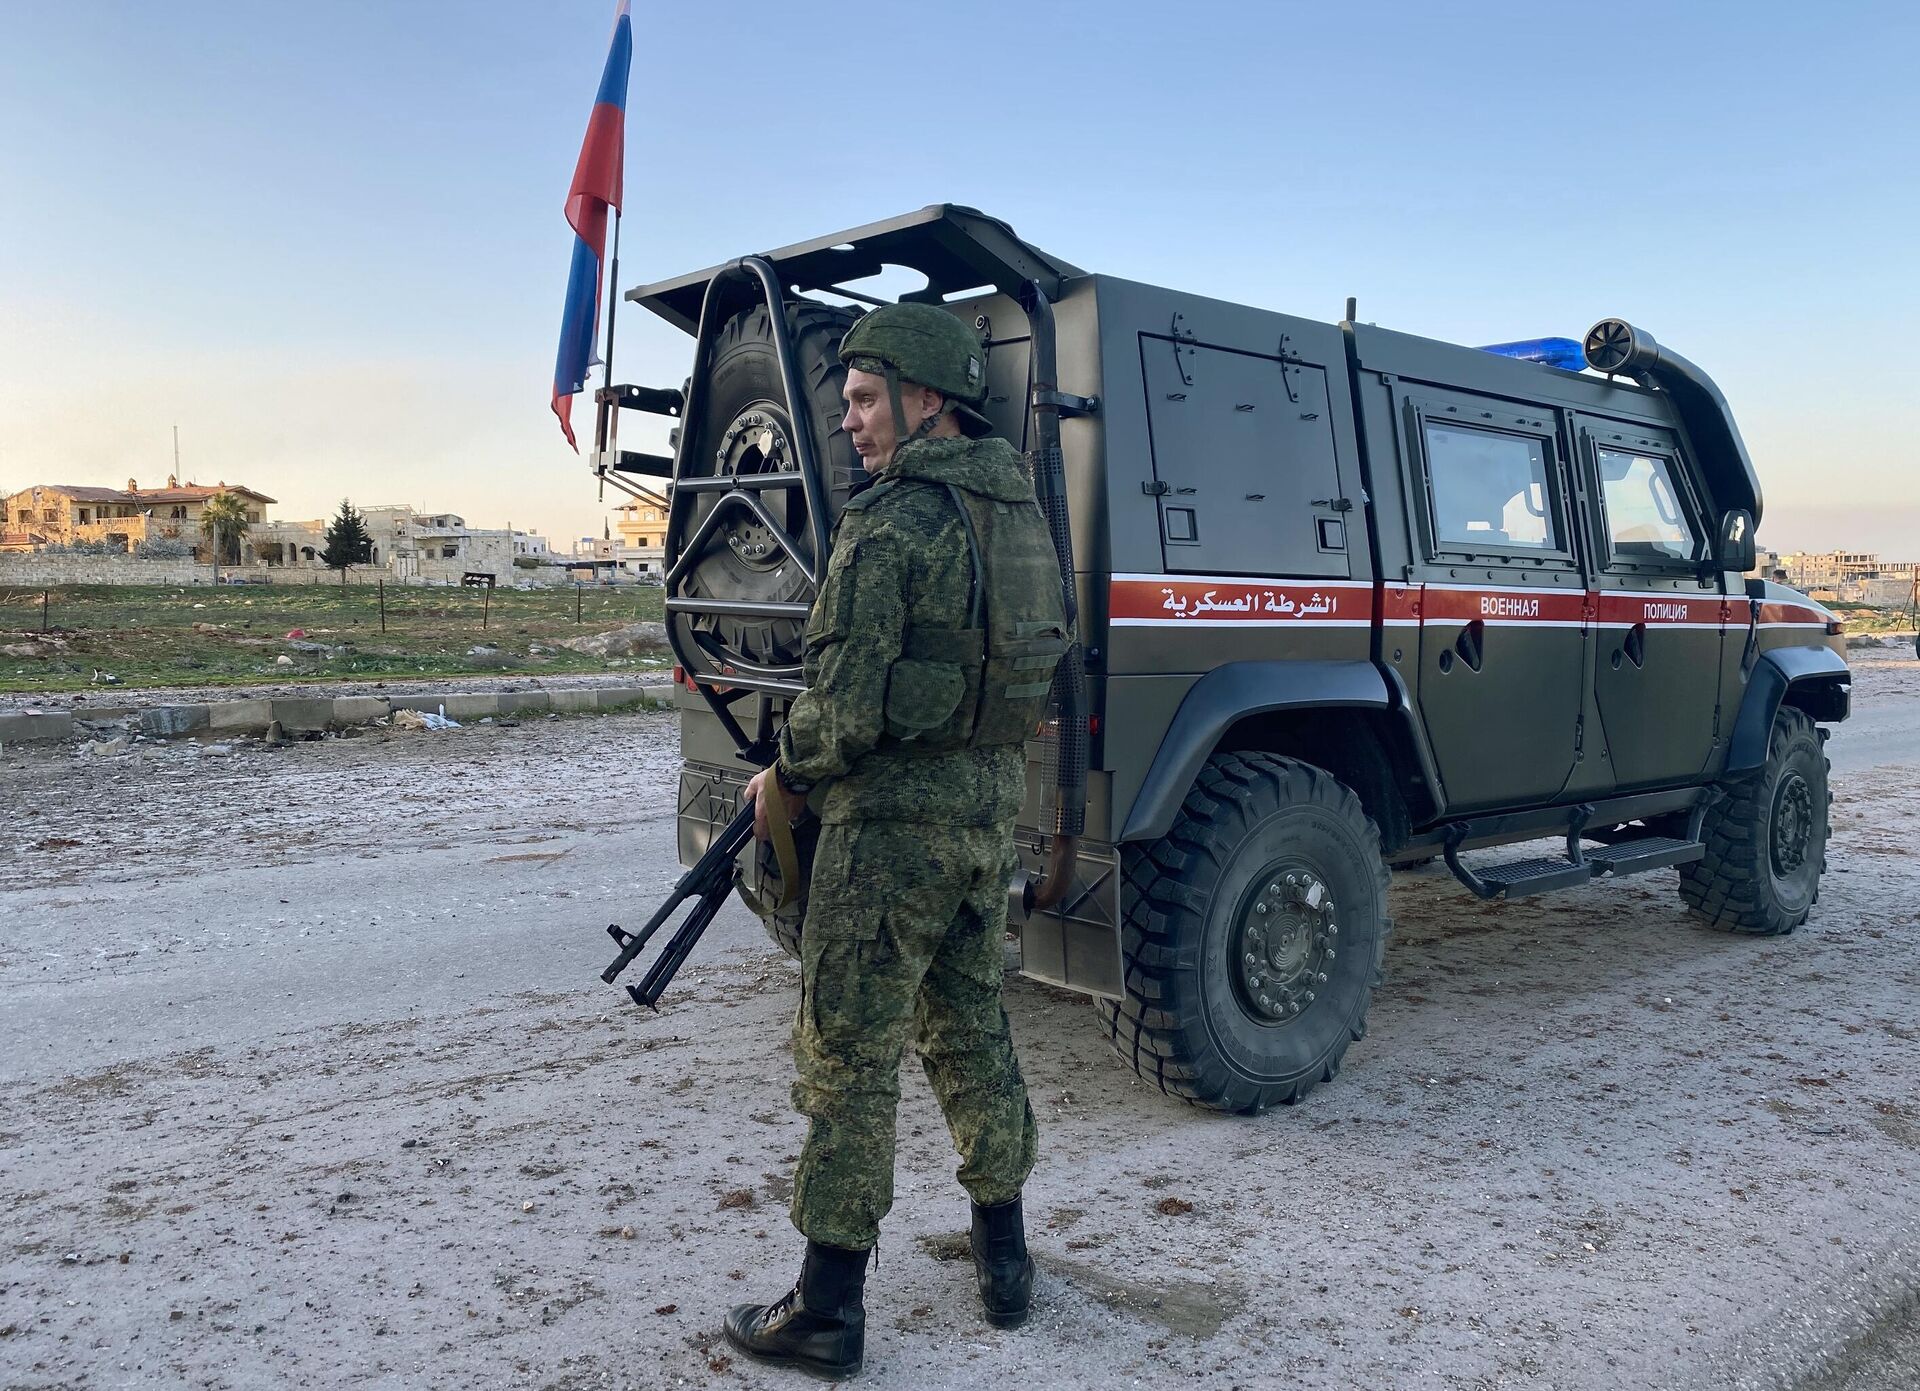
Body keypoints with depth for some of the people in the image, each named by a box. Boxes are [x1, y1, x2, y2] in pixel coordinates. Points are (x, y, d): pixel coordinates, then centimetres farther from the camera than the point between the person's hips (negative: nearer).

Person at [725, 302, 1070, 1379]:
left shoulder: (892, 522, -17)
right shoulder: (1022, 509, 9)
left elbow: (849, 703, -20)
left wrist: (786, 776, -3)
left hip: (895, 818, -8)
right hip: (995, 806, 8)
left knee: (851, 1057, 2)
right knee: (973, 1030, 20)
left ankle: (830, 1310, 13)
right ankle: (1005, 1258, 31)